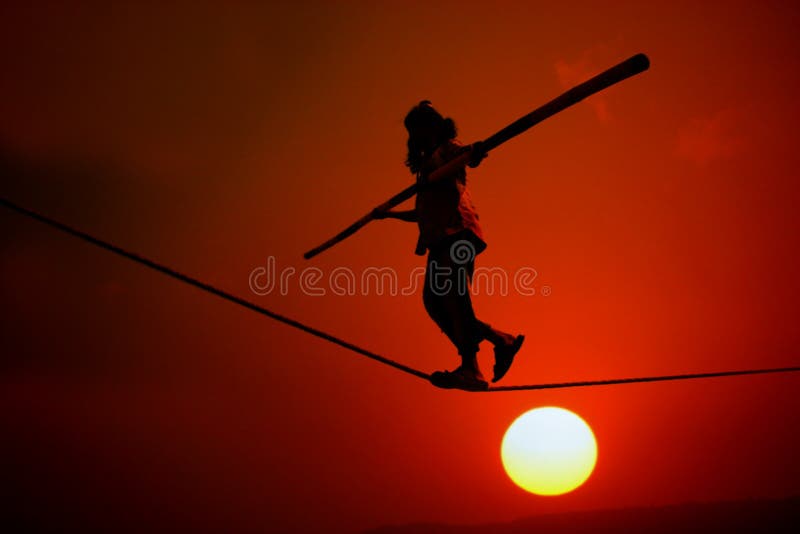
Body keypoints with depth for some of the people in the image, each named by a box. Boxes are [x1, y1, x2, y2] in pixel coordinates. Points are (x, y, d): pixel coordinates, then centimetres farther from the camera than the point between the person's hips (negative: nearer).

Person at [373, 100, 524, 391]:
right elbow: (422, 212, 40)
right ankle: (501, 340, -4)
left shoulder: (449, 148, 9)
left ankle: (470, 369, -28)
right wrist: (389, 213, 50)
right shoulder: (428, 164, 32)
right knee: (433, 300, -5)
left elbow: (469, 159, -17)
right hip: (439, 238, 8)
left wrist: (473, 152, -40)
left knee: (452, 292, -23)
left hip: (458, 230, -8)